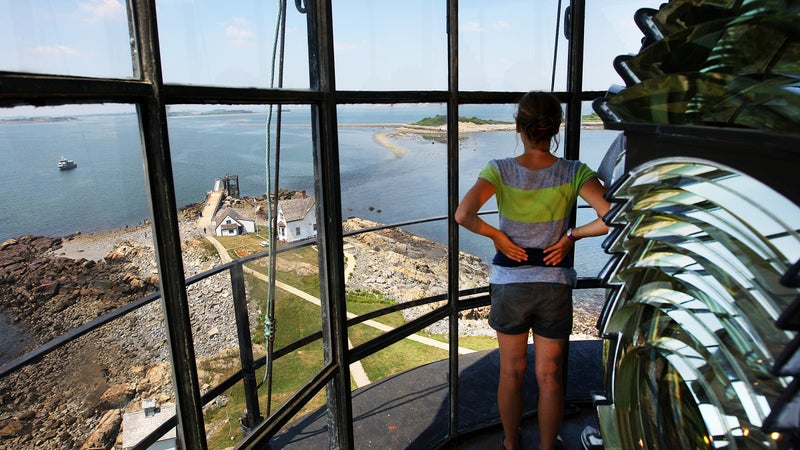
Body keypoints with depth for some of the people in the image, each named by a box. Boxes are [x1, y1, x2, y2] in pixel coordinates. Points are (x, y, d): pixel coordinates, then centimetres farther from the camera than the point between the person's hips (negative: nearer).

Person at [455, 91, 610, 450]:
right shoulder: (574, 173, -10)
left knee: (512, 372, 18)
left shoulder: (500, 170, -13)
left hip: (509, 283, 0)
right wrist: (572, 235, -5)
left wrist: (496, 235, -9)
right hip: (555, 285, 1)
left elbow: (463, 215, -26)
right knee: (549, 376, 16)